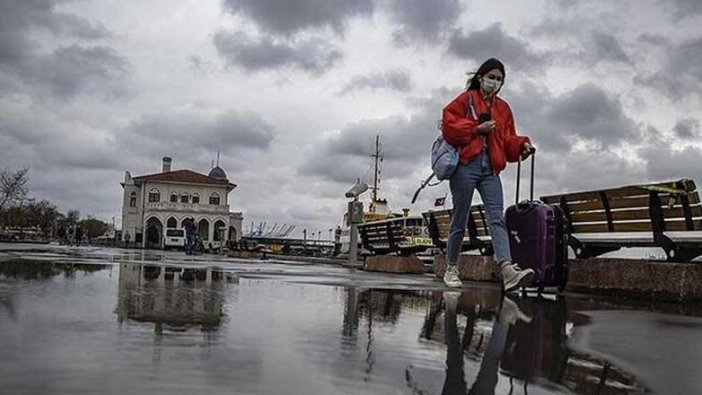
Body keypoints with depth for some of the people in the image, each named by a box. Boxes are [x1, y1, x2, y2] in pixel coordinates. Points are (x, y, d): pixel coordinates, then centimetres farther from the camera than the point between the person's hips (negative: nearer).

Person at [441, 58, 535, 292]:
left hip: (490, 169, 4)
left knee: (497, 218, -13)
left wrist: (521, 145, -3)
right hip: (465, 166, -4)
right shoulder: (466, 100, 7)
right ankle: (451, 269, 18)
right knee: (460, 220, 3)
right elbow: (449, 126, -5)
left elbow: (507, 140, 18)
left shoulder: (503, 108, 21)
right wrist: (478, 128, -11)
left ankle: (508, 272, -28)